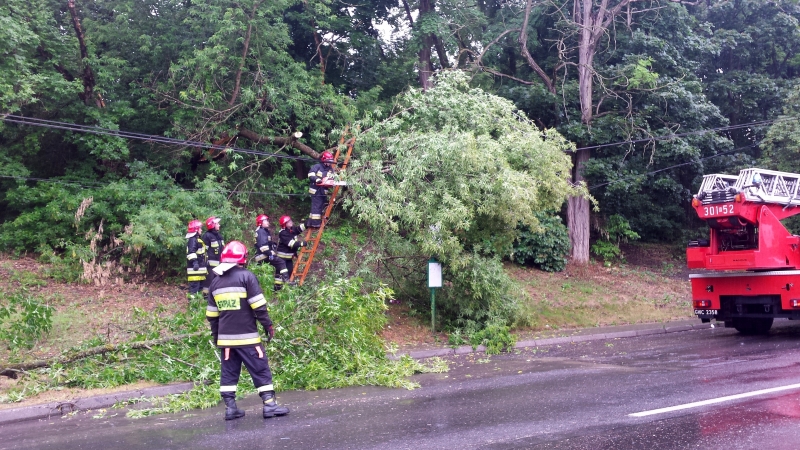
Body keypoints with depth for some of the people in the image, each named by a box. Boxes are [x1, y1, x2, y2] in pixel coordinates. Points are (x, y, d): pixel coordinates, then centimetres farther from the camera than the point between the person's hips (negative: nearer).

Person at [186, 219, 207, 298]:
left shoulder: (197, 239, 20)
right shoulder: (192, 240, -14)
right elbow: (191, 252, -27)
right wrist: (194, 261, -37)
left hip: (200, 267, 11)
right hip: (195, 268, -11)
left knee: (200, 285, 18)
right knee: (194, 285, -11)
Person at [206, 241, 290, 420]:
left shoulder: (215, 282, 11)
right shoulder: (246, 276, -7)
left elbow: (211, 314, 16)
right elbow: (259, 306, -12)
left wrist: (215, 335, 24)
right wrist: (268, 325, -5)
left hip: (225, 337, 5)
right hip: (247, 336, -5)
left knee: (228, 372, 12)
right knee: (260, 370, 0)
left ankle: (230, 407, 12)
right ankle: (269, 404, -2)